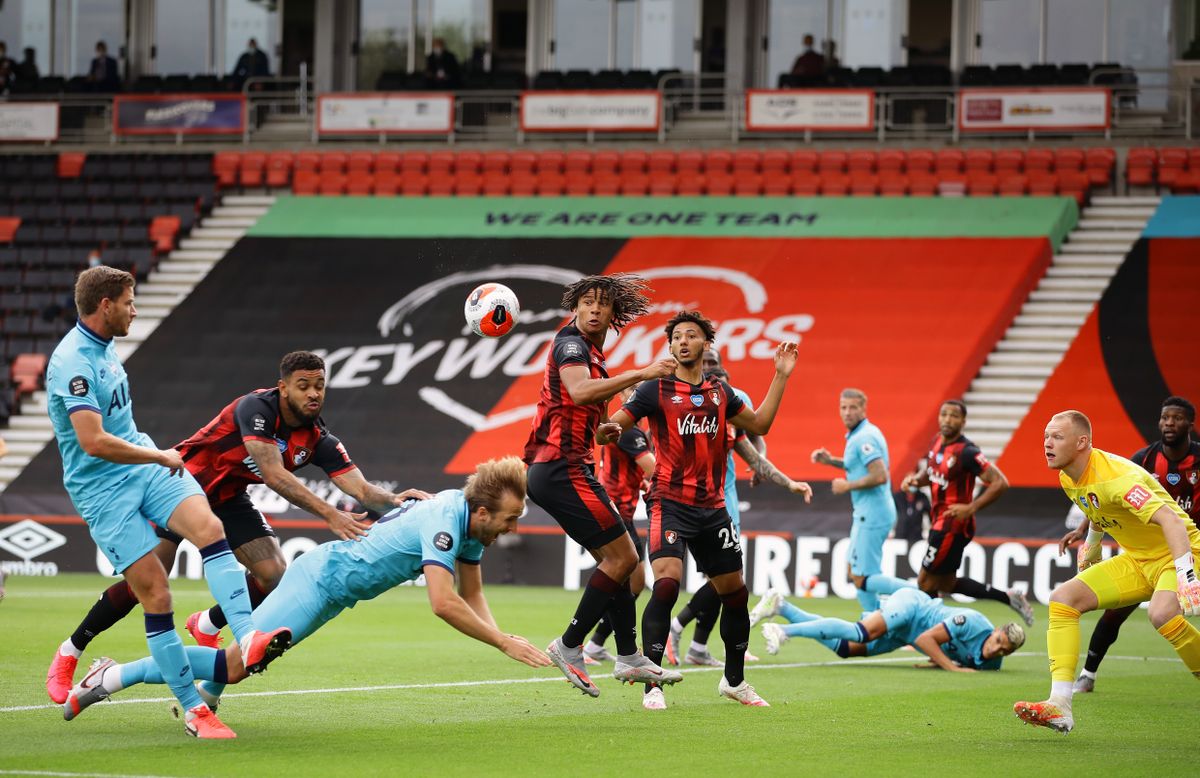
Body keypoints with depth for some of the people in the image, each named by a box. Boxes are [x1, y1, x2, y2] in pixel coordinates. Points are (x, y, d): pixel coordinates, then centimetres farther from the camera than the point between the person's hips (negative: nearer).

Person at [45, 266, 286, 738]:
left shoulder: (104, 345, 11)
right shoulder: (73, 362, -20)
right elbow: (93, 442, -29)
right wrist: (160, 457, -17)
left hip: (145, 466, 7)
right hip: (102, 488, -7)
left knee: (208, 526, -21)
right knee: (156, 594, -11)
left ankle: (247, 638, -35)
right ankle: (191, 708, -2)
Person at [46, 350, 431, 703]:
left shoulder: (319, 440, -12)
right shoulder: (256, 408, -30)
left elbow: (361, 489, -19)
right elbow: (274, 475, -40)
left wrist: (395, 499, -42)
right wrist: (330, 515, -47)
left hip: (229, 500, 6)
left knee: (275, 576, -10)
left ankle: (207, 626, 19)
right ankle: (69, 653, 6)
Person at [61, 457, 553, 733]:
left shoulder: (470, 518, 3)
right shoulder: (444, 522, -26)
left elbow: (471, 595, 13)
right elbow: (443, 603, -35)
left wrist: (498, 637, -3)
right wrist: (503, 643, -28)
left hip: (334, 584, 10)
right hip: (323, 579, -10)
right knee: (236, 664, -13)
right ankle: (112, 678, -6)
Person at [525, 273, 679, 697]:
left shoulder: (589, 351, 21)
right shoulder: (571, 343, -11)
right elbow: (579, 392, -32)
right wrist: (640, 374, -34)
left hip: (570, 469, 10)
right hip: (561, 469, -10)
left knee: (615, 559, 12)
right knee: (622, 556, -10)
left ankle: (629, 657, 17)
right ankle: (569, 647, -5)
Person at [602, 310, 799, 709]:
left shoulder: (720, 392, 12)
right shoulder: (657, 389, -3)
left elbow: (759, 424, 23)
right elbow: (610, 427, -6)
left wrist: (781, 377, 18)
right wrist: (608, 431, -30)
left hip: (713, 508, 5)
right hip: (670, 504, -5)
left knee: (735, 593, 11)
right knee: (667, 584, -23)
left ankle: (734, 680, 31)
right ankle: (653, 686, -19)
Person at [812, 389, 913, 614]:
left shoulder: (864, 438, -18)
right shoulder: (858, 435, 13)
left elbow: (880, 476, -27)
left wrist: (847, 486, -15)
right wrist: (831, 461, 18)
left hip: (871, 515, -10)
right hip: (868, 513, 10)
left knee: (862, 580, -9)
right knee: (856, 573, 19)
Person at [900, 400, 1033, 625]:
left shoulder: (966, 452, -21)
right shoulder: (937, 442, 4)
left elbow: (1000, 483, -24)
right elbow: (930, 471, 23)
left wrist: (971, 508, -29)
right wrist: (915, 479, 0)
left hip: (953, 524, -9)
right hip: (940, 522, 9)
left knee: (925, 583, -3)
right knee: (946, 583, 17)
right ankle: (1008, 597, 24)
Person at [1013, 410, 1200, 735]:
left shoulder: (1117, 476, -28)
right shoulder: (1069, 479, 0)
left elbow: (1170, 520, -39)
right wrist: (1092, 544, 36)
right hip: (1136, 560, 9)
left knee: (1162, 614, -39)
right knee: (1063, 599, -7)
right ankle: (1059, 707, -14)